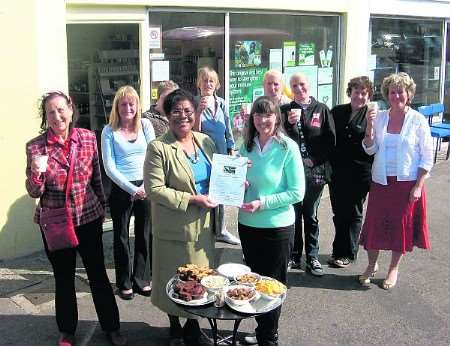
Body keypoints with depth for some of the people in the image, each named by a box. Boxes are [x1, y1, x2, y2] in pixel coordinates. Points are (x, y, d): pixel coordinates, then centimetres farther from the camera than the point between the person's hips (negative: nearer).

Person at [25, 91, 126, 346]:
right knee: (63, 278, 14)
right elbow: (34, 192, -5)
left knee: (98, 274, 10)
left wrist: (102, 207, 14)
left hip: (89, 218, 1)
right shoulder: (35, 147, -9)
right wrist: (36, 173, -25)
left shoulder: (88, 138, -5)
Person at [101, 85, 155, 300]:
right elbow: (109, 167, -7)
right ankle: (124, 283, 22)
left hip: (146, 187, 2)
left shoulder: (145, 125, 3)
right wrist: (132, 189, -14)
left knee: (145, 235, 10)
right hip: (121, 188, -2)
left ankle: (141, 280, 25)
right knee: (121, 236, 8)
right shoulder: (109, 131, -3)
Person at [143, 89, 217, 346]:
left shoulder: (205, 142, 6)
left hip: (203, 226, 5)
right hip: (174, 229, -5)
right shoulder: (159, 148, -12)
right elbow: (154, 189, -17)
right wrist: (193, 199, -20)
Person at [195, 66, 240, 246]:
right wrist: (199, 111, -23)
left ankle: (221, 230, 28)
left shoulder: (221, 103, 7)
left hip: (221, 154, 5)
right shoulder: (195, 103, -6)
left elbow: (228, 130, 13)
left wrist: (231, 152, 11)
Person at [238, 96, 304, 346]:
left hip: (277, 226, -5)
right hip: (247, 223, 5)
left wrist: (263, 203, -21)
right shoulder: (247, 146, 2)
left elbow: (297, 193, -14)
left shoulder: (288, 148, -12)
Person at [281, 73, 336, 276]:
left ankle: (312, 257, 16)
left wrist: (315, 160, -8)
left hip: (315, 170, 0)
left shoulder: (322, 110, 5)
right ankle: (294, 256, 16)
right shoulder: (285, 110, 6)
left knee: (311, 216, 8)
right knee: (293, 215, 4)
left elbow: (330, 139, 1)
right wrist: (289, 123, -16)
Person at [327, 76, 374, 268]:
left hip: (359, 173, -4)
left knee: (353, 213, 8)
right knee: (338, 212, 12)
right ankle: (339, 251, 28)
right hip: (337, 171, 4)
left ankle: (348, 253, 22)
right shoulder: (337, 112, 6)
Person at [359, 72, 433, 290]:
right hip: (381, 182, 2)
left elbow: (427, 158, -4)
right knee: (374, 223, 5)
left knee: (402, 226, 7)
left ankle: (393, 269, 25)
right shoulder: (379, 117, 1)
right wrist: (369, 127, -11)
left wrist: (418, 186, -10)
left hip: (407, 183, -2)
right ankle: (371, 265, 26)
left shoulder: (418, 121, -6)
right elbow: (370, 150, 4)